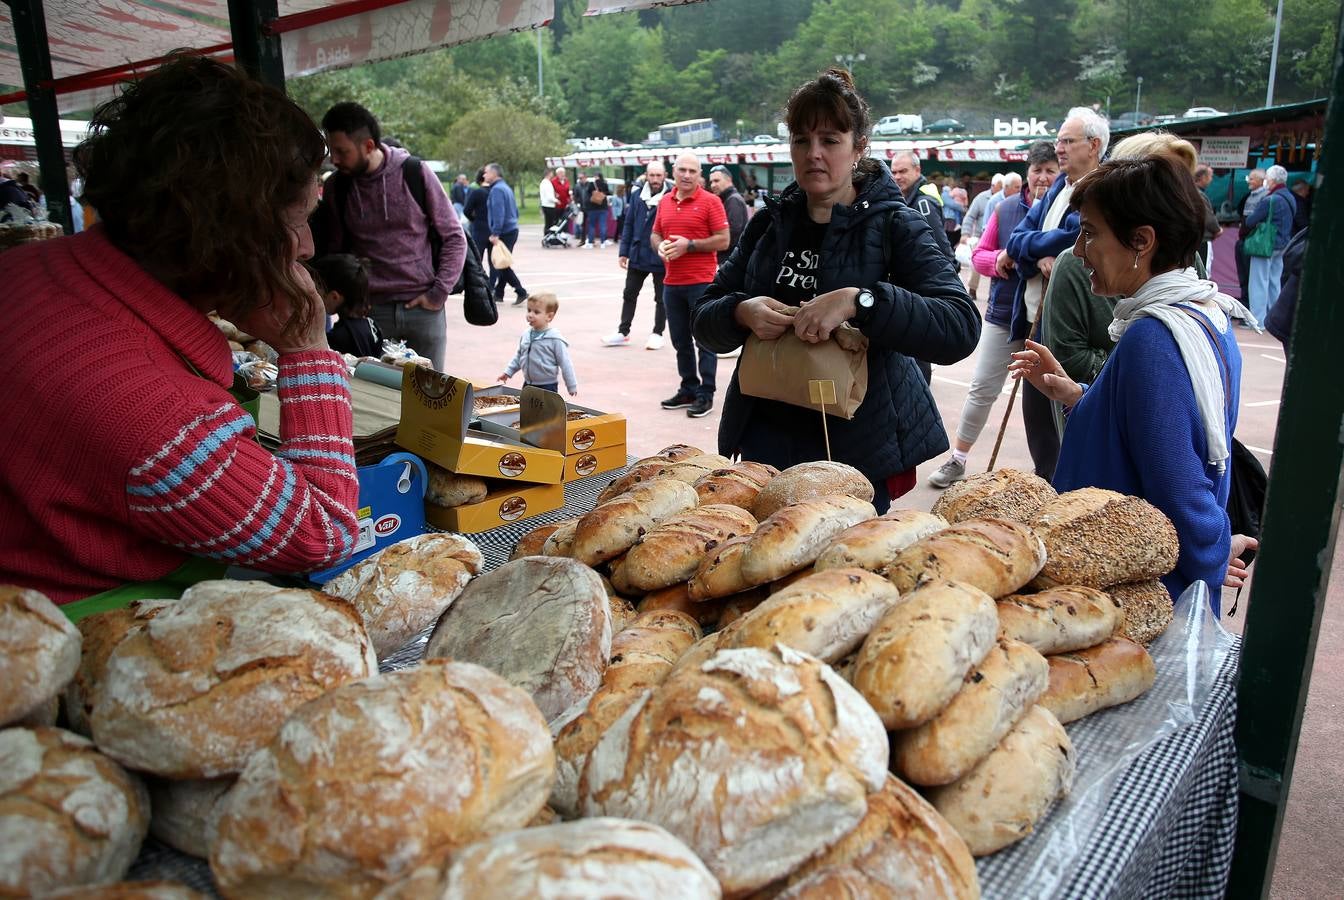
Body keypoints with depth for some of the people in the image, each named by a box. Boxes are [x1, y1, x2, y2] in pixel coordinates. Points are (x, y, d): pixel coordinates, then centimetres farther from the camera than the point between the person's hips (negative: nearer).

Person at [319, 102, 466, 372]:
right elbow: (335, 250, 12)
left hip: (423, 308, -1)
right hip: (368, 311, 2)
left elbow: (454, 237, 0)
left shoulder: (415, 173, -5)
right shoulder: (336, 187, 2)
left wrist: (439, 293, -7)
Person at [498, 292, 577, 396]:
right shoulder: (526, 335, 4)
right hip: (528, 384, 7)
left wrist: (572, 386, -8)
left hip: (548, 386, -7)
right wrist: (508, 372, 14)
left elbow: (565, 364, -10)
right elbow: (518, 356, 19)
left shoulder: (555, 339, -14)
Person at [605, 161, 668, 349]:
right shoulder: (637, 196, 2)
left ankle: (657, 334, 22)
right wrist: (624, 252, 4)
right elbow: (628, 225, 7)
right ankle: (623, 332, 21)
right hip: (638, 256, 5)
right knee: (629, 294, 11)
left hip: (660, 258, -5)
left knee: (661, 298, 9)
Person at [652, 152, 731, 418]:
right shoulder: (665, 201, 11)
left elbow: (723, 240, -9)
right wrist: (660, 246, -3)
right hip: (672, 283, 6)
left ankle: (706, 394, 6)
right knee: (680, 341, 13)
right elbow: (655, 234, 20)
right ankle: (688, 389, 24)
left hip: (701, 283, -6)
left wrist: (689, 245, -16)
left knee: (704, 340, 0)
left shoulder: (710, 201, -5)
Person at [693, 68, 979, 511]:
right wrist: (740, 312, -17)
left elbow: (961, 327, -21)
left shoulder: (893, 224, -7)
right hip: (767, 439, 4)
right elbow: (707, 323, 5)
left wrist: (858, 301, -32)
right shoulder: (770, 224, 6)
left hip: (857, 448, -3)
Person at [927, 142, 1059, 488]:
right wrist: (998, 260, -15)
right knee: (981, 389, 7)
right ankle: (956, 460, 20)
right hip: (1003, 315, 2)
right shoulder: (1005, 209, 3)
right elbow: (979, 255, 7)